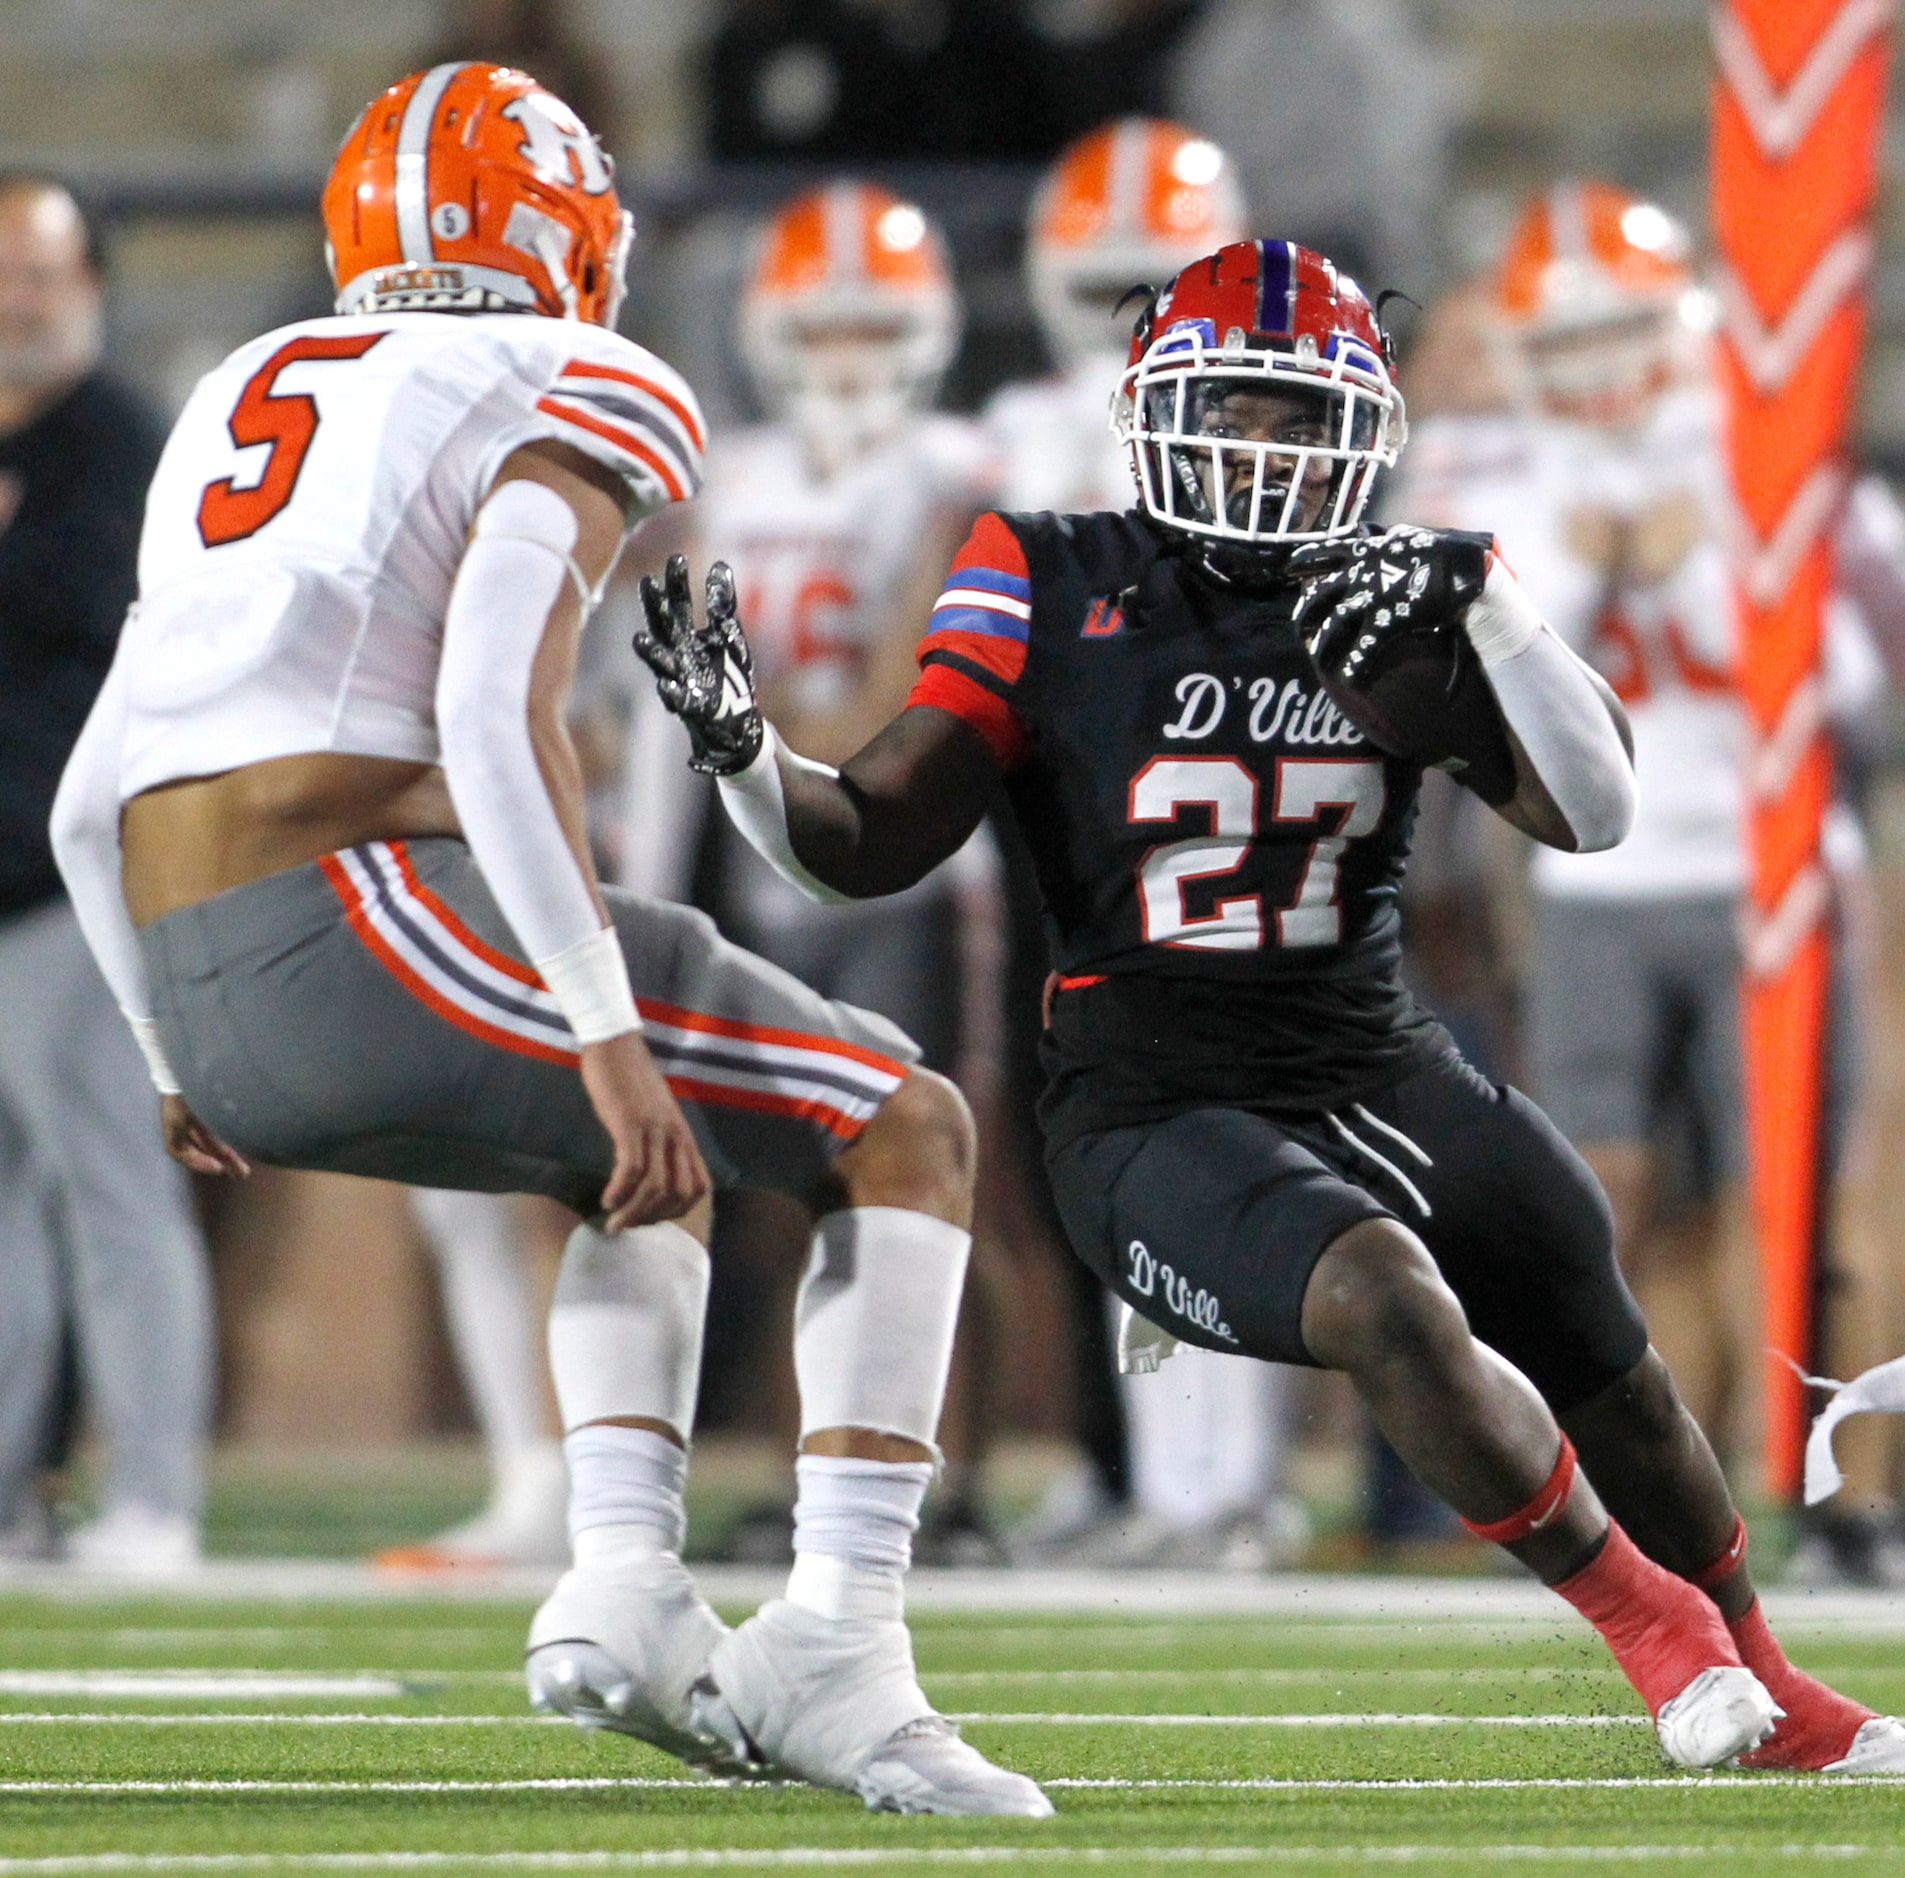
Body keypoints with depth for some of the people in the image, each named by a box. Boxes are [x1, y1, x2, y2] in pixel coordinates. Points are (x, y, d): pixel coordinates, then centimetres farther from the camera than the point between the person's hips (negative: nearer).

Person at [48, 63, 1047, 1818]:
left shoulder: (239, 401, 24)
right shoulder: (579, 399, 2)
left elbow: (90, 801, 22)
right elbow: (499, 721, -16)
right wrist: (607, 1030, -18)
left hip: (207, 989, 8)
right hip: (361, 928, -8)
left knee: (656, 1162, 31)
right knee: (906, 1130, 4)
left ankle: (626, 1584, 11)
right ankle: (836, 1648, -9)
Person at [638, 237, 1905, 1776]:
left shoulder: (1391, 612, 4)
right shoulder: (1058, 590, -3)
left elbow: (1595, 812, -6)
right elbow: (871, 842, -4)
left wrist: (1482, 606, -18)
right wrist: (738, 745, -24)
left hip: (1382, 1075, 4)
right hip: (1160, 1114, -4)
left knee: (1623, 1402, 13)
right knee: (1390, 1304, -32)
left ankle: (1772, 1702, 40)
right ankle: (1650, 1626, -13)